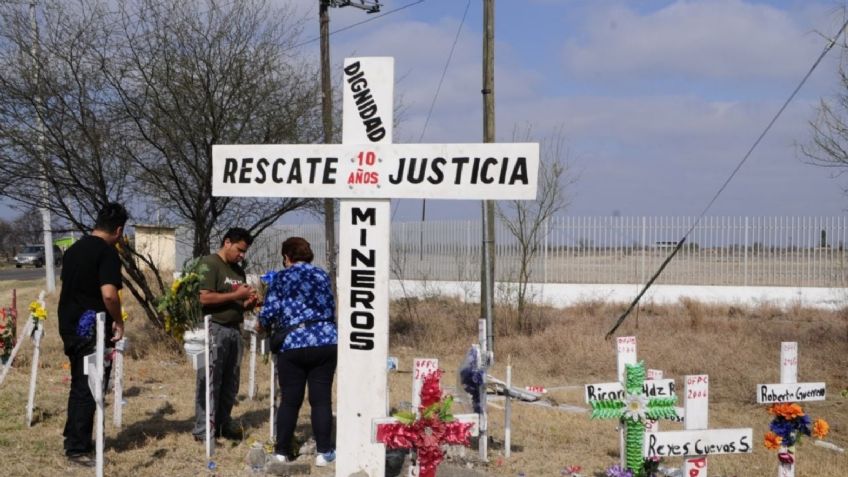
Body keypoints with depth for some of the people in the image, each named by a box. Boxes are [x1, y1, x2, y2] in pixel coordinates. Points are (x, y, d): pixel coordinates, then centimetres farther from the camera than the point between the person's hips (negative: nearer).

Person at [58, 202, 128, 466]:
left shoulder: (74, 249, 12)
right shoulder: (108, 252, -15)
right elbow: (108, 294, -26)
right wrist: (119, 321, -12)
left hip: (69, 326, 8)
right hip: (92, 329, -8)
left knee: (78, 384, 20)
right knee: (89, 387, -1)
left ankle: (72, 436, 28)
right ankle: (78, 448, 2)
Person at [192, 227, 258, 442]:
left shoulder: (238, 271, 19)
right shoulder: (209, 263, -5)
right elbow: (204, 298, -17)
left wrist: (248, 302, 3)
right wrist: (236, 295, -15)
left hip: (234, 329, 8)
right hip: (214, 329, -8)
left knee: (230, 383, 10)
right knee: (210, 381, -6)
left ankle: (224, 424, 19)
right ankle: (203, 430, -2)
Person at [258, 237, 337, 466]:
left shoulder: (281, 277, 1)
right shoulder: (322, 275, 12)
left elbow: (269, 312, -5)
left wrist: (263, 326, 16)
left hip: (293, 345, -2)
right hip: (326, 342, 2)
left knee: (290, 400, 8)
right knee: (321, 399, 5)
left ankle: (282, 450, 15)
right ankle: (324, 451, 3)